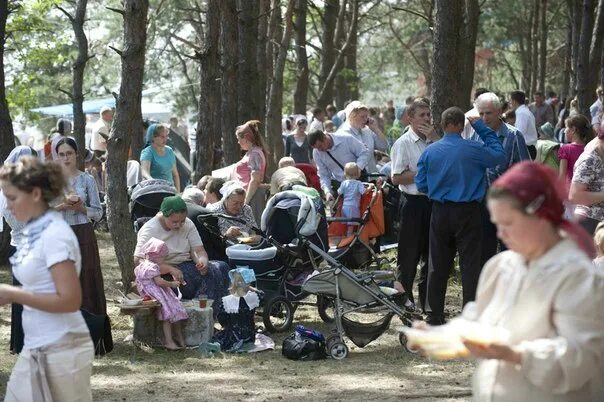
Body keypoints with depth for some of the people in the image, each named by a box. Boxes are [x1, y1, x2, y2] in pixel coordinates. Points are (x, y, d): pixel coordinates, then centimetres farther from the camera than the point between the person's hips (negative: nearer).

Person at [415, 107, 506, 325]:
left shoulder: (429, 152, -2)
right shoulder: (473, 150, -13)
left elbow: (421, 185, 2)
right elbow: (499, 155, 1)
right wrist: (482, 128, 5)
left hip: (440, 213, 4)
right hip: (467, 212, -3)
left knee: (438, 264, 11)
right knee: (470, 264, 3)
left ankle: (434, 314, 17)